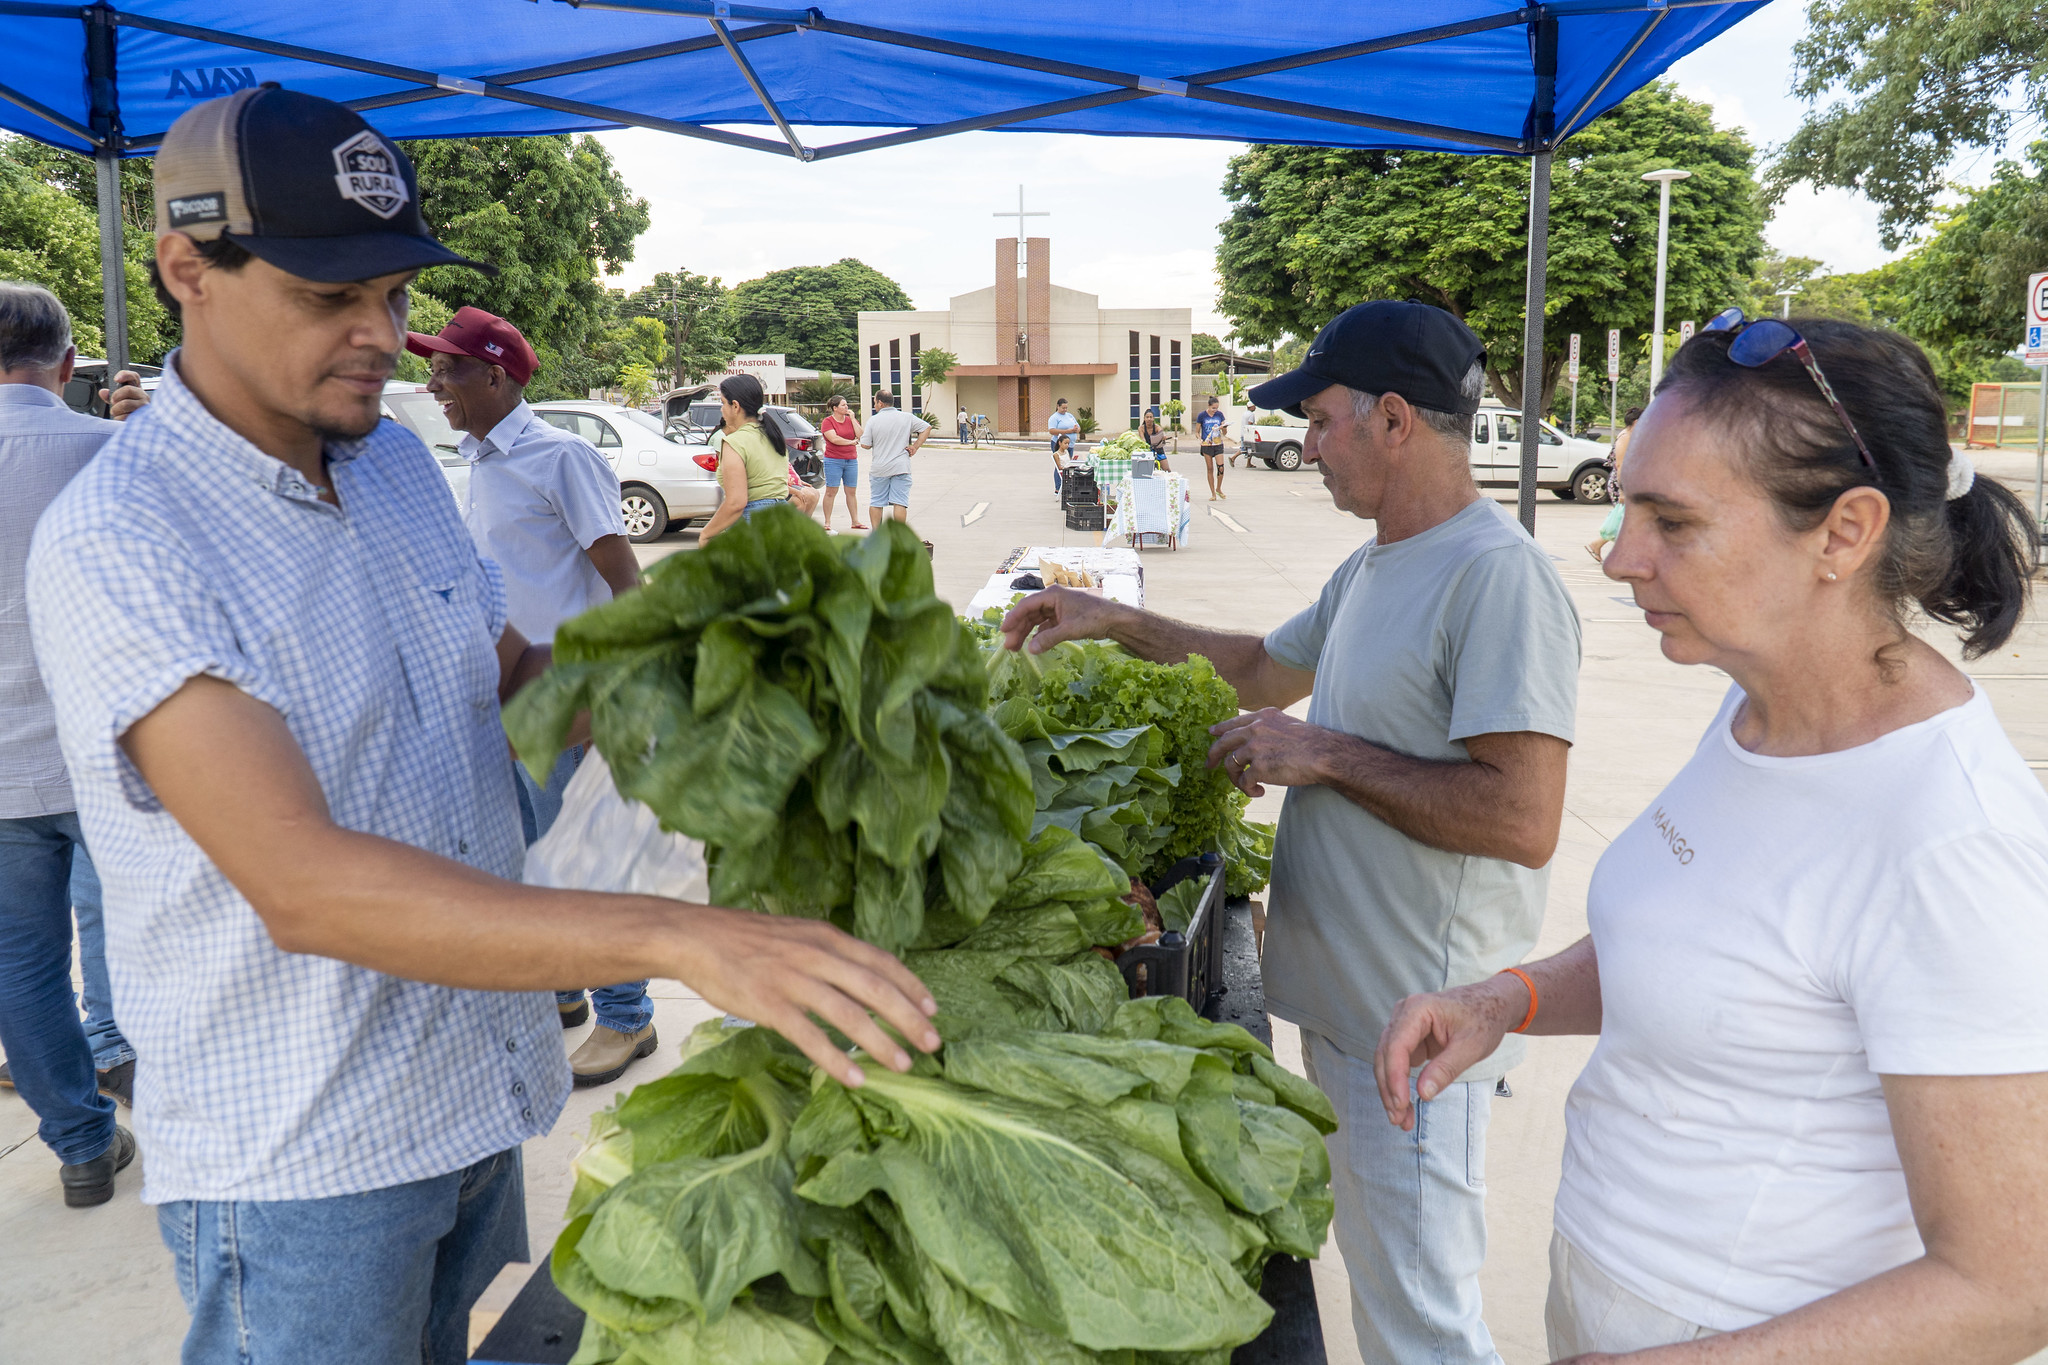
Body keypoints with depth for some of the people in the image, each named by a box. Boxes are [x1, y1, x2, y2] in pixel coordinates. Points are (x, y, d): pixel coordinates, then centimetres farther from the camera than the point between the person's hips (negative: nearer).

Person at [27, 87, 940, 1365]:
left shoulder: (398, 460, 2)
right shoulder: (116, 544, -23)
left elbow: (501, 671, 15)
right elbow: (300, 884, -33)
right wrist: (679, 937, -42)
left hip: (474, 1095, 7)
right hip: (298, 1161, -7)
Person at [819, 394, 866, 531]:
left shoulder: (851, 420, 13)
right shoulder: (827, 421, -3)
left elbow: (860, 435, 0)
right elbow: (834, 439, -15)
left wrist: (852, 418, -4)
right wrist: (851, 442, -6)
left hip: (851, 460, 5)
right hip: (833, 461, -5)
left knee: (852, 492, 7)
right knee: (831, 491, -4)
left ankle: (855, 521, 12)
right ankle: (827, 522, 1)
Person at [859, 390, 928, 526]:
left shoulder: (873, 420, -4)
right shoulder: (907, 417, 1)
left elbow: (865, 444, -5)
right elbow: (926, 428, 5)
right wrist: (915, 447, 2)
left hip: (879, 469, 0)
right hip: (901, 467, 0)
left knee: (876, 503, 11)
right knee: (900, 502, -1)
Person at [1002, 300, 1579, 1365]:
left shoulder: (1498, 575, -21)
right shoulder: (1375, 566, 11)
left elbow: (1522, 820, -27)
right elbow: (1267, 670, 25)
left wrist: (1326, 754, -20)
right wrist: (1117, 622, 16)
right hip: (1342, 998, 10)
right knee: (1374, 1273, 24)